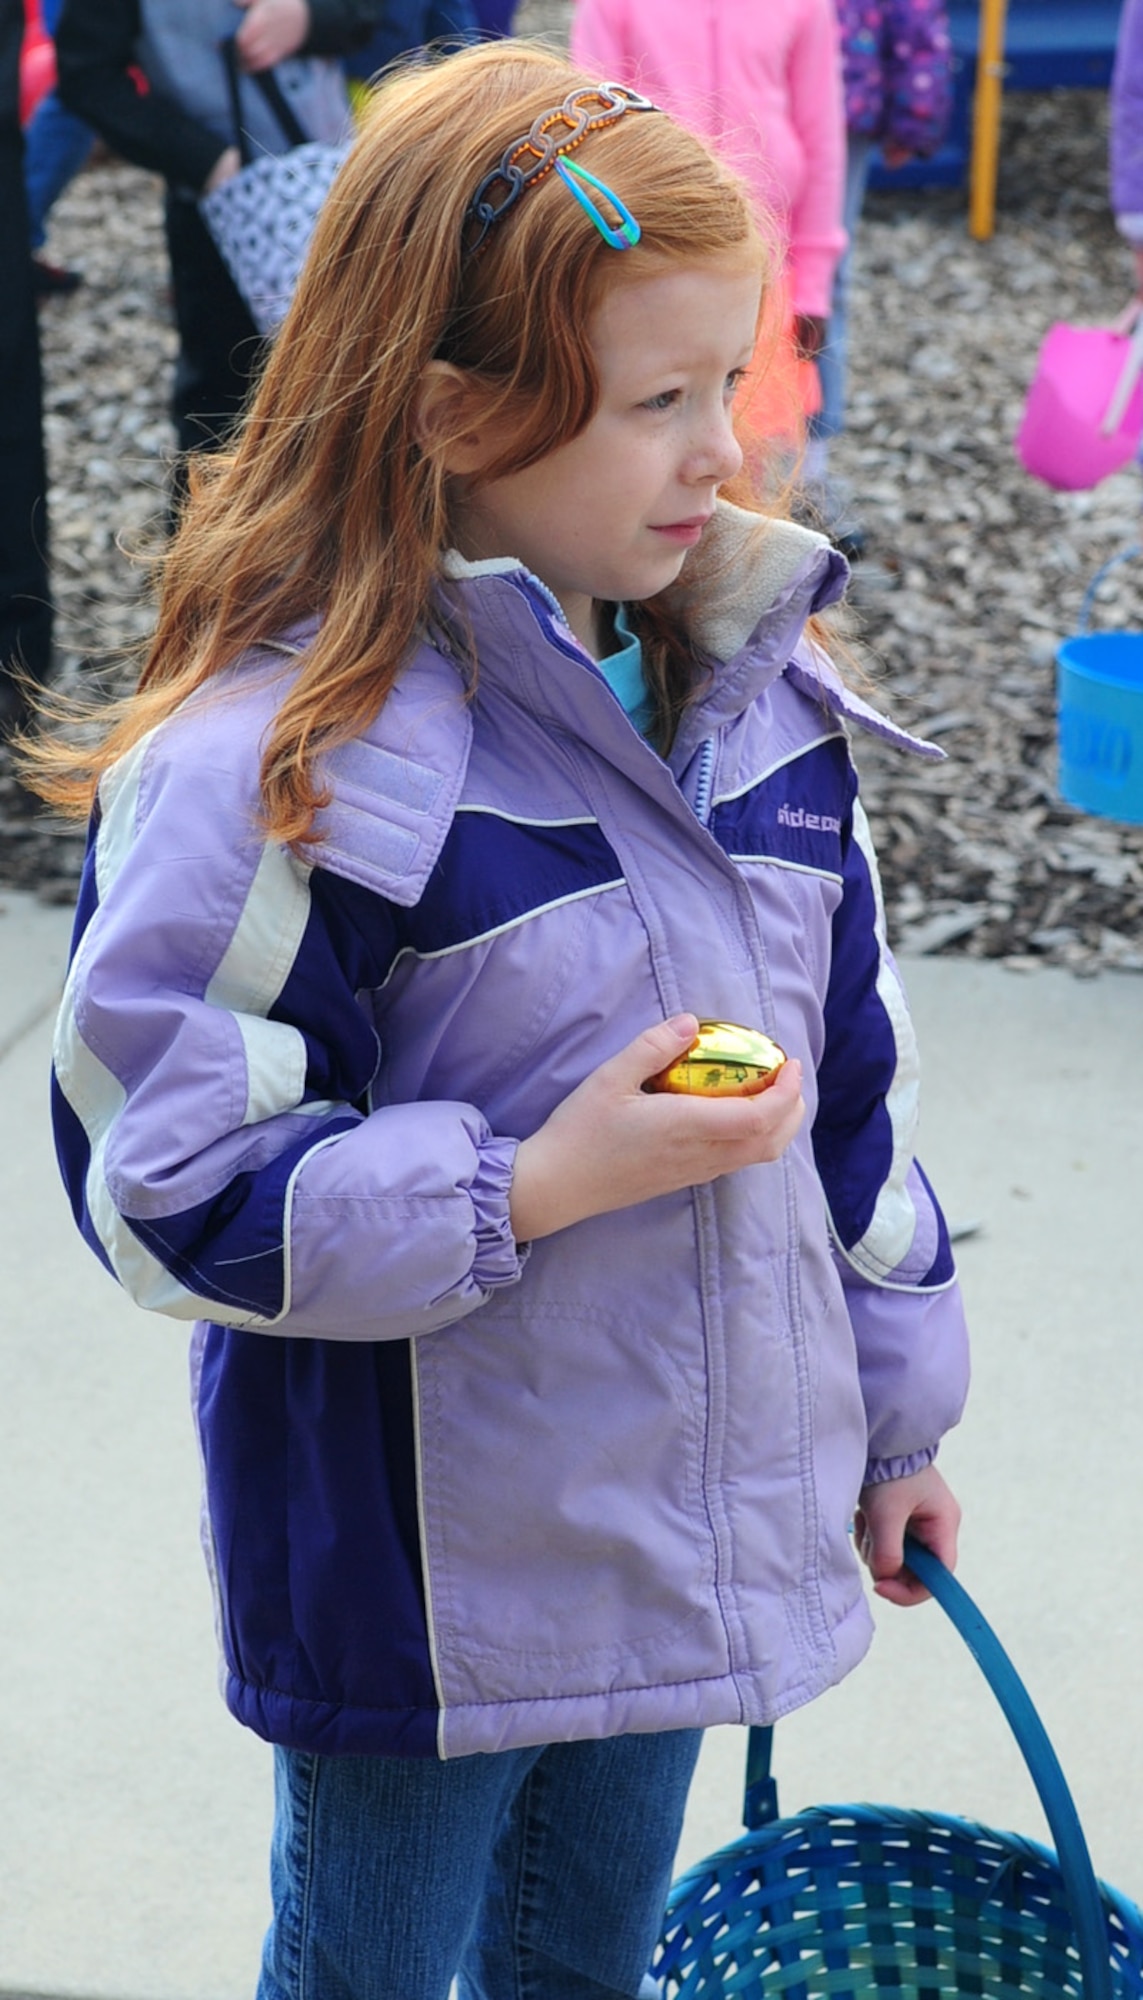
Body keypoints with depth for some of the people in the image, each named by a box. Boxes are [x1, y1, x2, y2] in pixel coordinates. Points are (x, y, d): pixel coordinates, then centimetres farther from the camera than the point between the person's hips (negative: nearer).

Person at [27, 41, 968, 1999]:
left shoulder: (750, 693, -1)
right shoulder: (276, 758, -23)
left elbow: (844, 1070, 8)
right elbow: (166, 1185, -21)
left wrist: (892, 1409, 14)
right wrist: (534, 1186, -27)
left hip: (672, 1522, 6)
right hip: (416, 1571, -6)